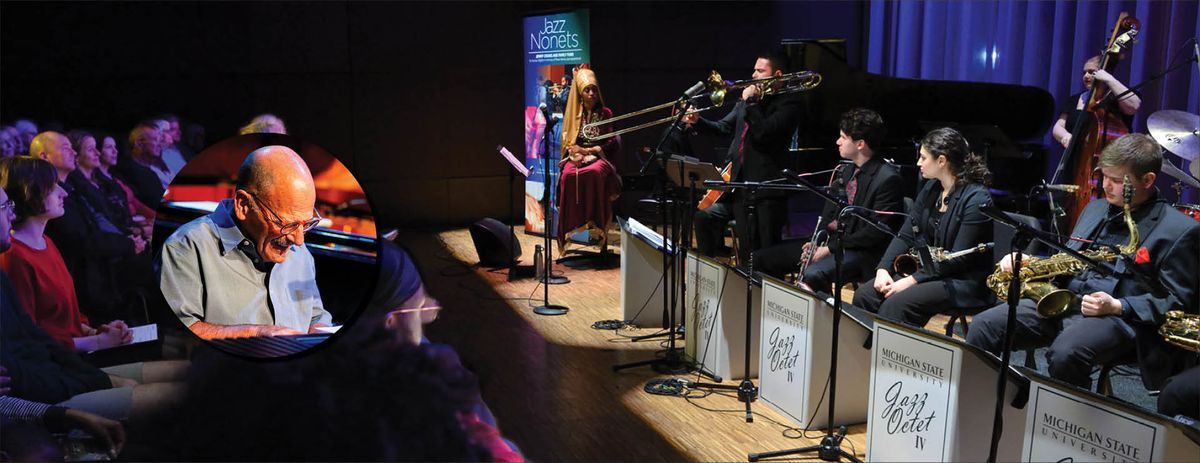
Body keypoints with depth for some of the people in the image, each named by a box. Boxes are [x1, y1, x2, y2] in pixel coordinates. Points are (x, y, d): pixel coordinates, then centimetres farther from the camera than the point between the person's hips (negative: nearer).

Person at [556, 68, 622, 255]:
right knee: (569, 175, -34)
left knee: (595, 173, -38)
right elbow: (567, 140, 14)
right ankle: (572, 225, -33)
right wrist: (574, 151, -8)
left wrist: (589, 151, -9)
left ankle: (597, 226, -35)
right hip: (575, 156, 2)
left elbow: (611, 143, 4)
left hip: (598, 156, -1)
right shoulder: (574, 113, 14)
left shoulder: (605, 113, 9)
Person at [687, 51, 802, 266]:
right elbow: (724, 127, 17)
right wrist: (698, 121, 2)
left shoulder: (788, 103, -7)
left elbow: (763, 133, -21)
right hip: (739, 183, 7)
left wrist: (750, 101, -15)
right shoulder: (748, 99, 15)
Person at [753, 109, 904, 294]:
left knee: (813, 275, -38)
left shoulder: (888, 178, -13)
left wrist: (831, 248, -17)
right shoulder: (846, 171, 13)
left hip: (861, 251, -9)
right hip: (832, 239, 9)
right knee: (761, 258, 1)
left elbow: (876, 232, -17)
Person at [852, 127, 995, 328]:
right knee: (864, 295, -12)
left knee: (896, 304, -30)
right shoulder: (930, 189, 9)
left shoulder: (977, 199, -15)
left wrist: (912, 280, -21)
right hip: (926, 269, 8)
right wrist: (883, 269, -8)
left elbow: (958, 259, -19)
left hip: (962, 282, -7)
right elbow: (905, 235, 8)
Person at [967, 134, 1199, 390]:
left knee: (1066, 352, -38)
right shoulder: (1096, 208, 21)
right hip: (1061, 300, 6)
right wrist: (1028, 262, 8)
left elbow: (1176, 300, -3)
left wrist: (1118, 307, -17)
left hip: (1121, 318, -6)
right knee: (984, 326, -15)